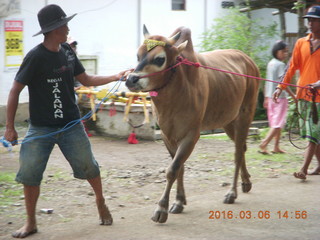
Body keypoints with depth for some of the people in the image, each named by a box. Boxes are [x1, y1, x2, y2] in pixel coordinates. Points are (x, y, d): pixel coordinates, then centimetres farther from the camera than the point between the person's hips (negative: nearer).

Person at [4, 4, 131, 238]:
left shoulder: (67, 51, 2)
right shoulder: (35, 57, -15)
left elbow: (86, 79, 15)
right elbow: (15, 90, -11)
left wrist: (114, 77, 4)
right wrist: (10, 127, -12)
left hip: (71, 125, 4)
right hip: (41, 128, -4)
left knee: (88, 167, 8)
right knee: (30, 174, -3)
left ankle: (101, 203, 34)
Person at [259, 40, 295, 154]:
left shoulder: (270, 64, 12)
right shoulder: (280, 65, -13)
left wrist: (266, 98, 21)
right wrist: (293, 96, -13)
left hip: (270, 97, 8)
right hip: (280, 97, -8)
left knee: (275, 123, 14)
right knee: (278, 123, -5)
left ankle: (276, 147, 17)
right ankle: (264, 144, -15)